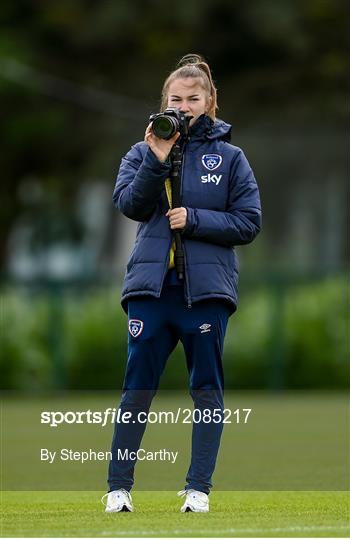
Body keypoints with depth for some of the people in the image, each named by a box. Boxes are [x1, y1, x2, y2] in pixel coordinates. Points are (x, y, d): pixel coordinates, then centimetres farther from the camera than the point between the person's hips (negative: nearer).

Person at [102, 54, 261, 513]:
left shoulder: (230, 157, 4)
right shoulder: (144, 152, 7)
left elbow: (249, 223, 1)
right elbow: (129, 203, -7)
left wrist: (194, 219, -10)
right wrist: (157, 159, -17)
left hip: (206, 289, -1)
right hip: (152, 285, 1)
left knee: (207, 388, 2)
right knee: (138, 387, 1)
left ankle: (199, 487, 7)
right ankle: (119, 485, 5)